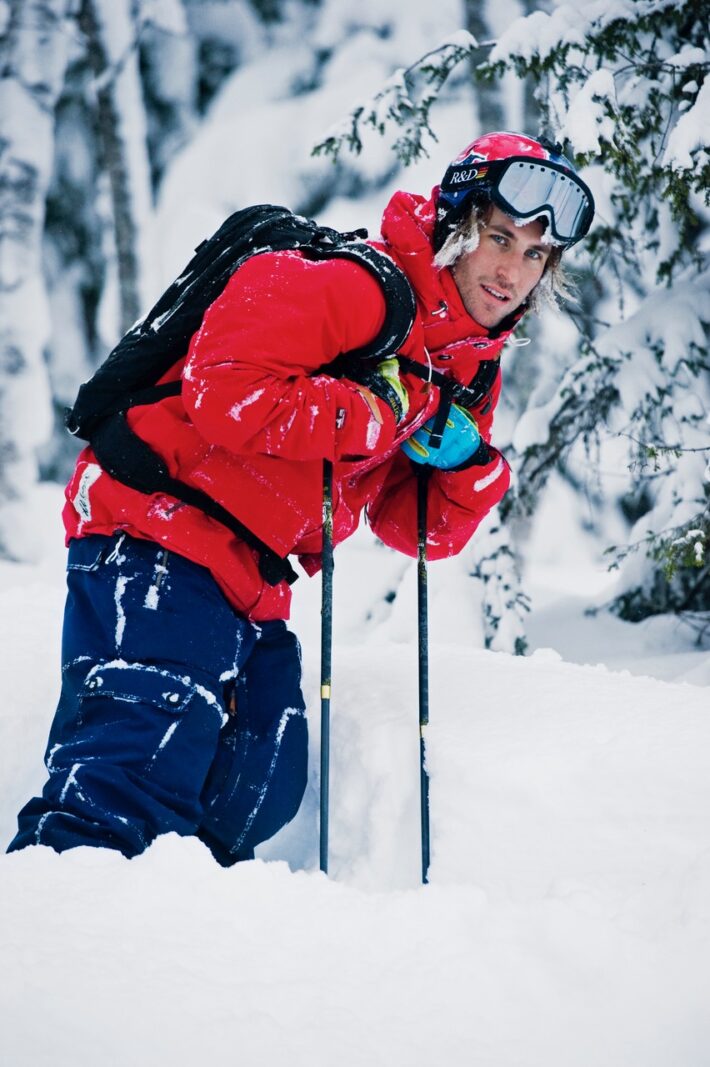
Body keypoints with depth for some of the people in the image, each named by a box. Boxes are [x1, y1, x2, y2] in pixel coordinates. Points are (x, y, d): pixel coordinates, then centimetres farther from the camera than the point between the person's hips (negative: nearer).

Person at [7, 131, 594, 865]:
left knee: (262, 791, 4)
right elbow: (223, 389, -24)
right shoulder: (359, 287, -14)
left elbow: (420, 530, 17)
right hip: (160, 537, -9)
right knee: (141, 777, -21)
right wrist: (368, 414, -18)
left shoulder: (472, 371, 14)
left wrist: (469, 465, -4)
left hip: (250, 590, 9)